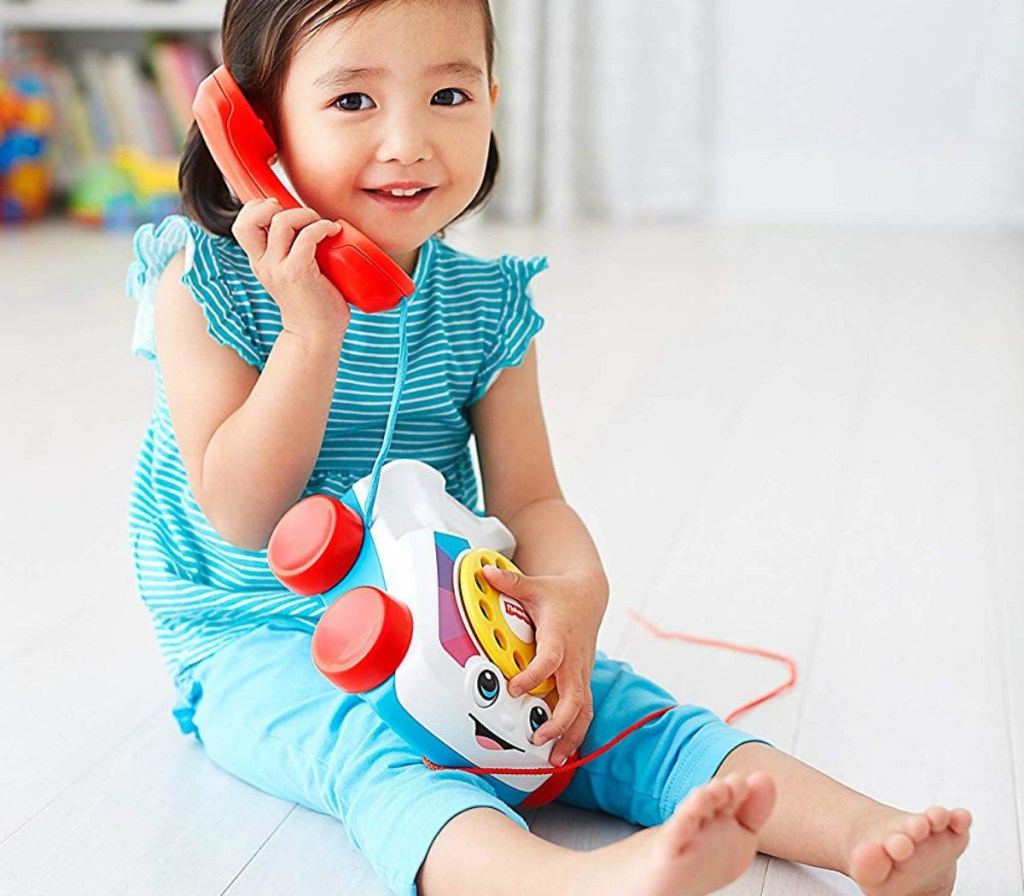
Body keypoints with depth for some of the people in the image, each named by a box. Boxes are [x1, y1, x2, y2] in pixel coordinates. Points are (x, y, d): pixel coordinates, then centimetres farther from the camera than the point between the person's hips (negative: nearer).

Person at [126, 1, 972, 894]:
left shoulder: (487, 304, -1)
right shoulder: (205, 281, -11)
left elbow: (528, 497, -3)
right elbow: (242, 512, -16)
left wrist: (577, 587, -26)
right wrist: (313, 331, -27)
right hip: (261, 643, -4)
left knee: (601, 700, -16)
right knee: (363, 740, -34)